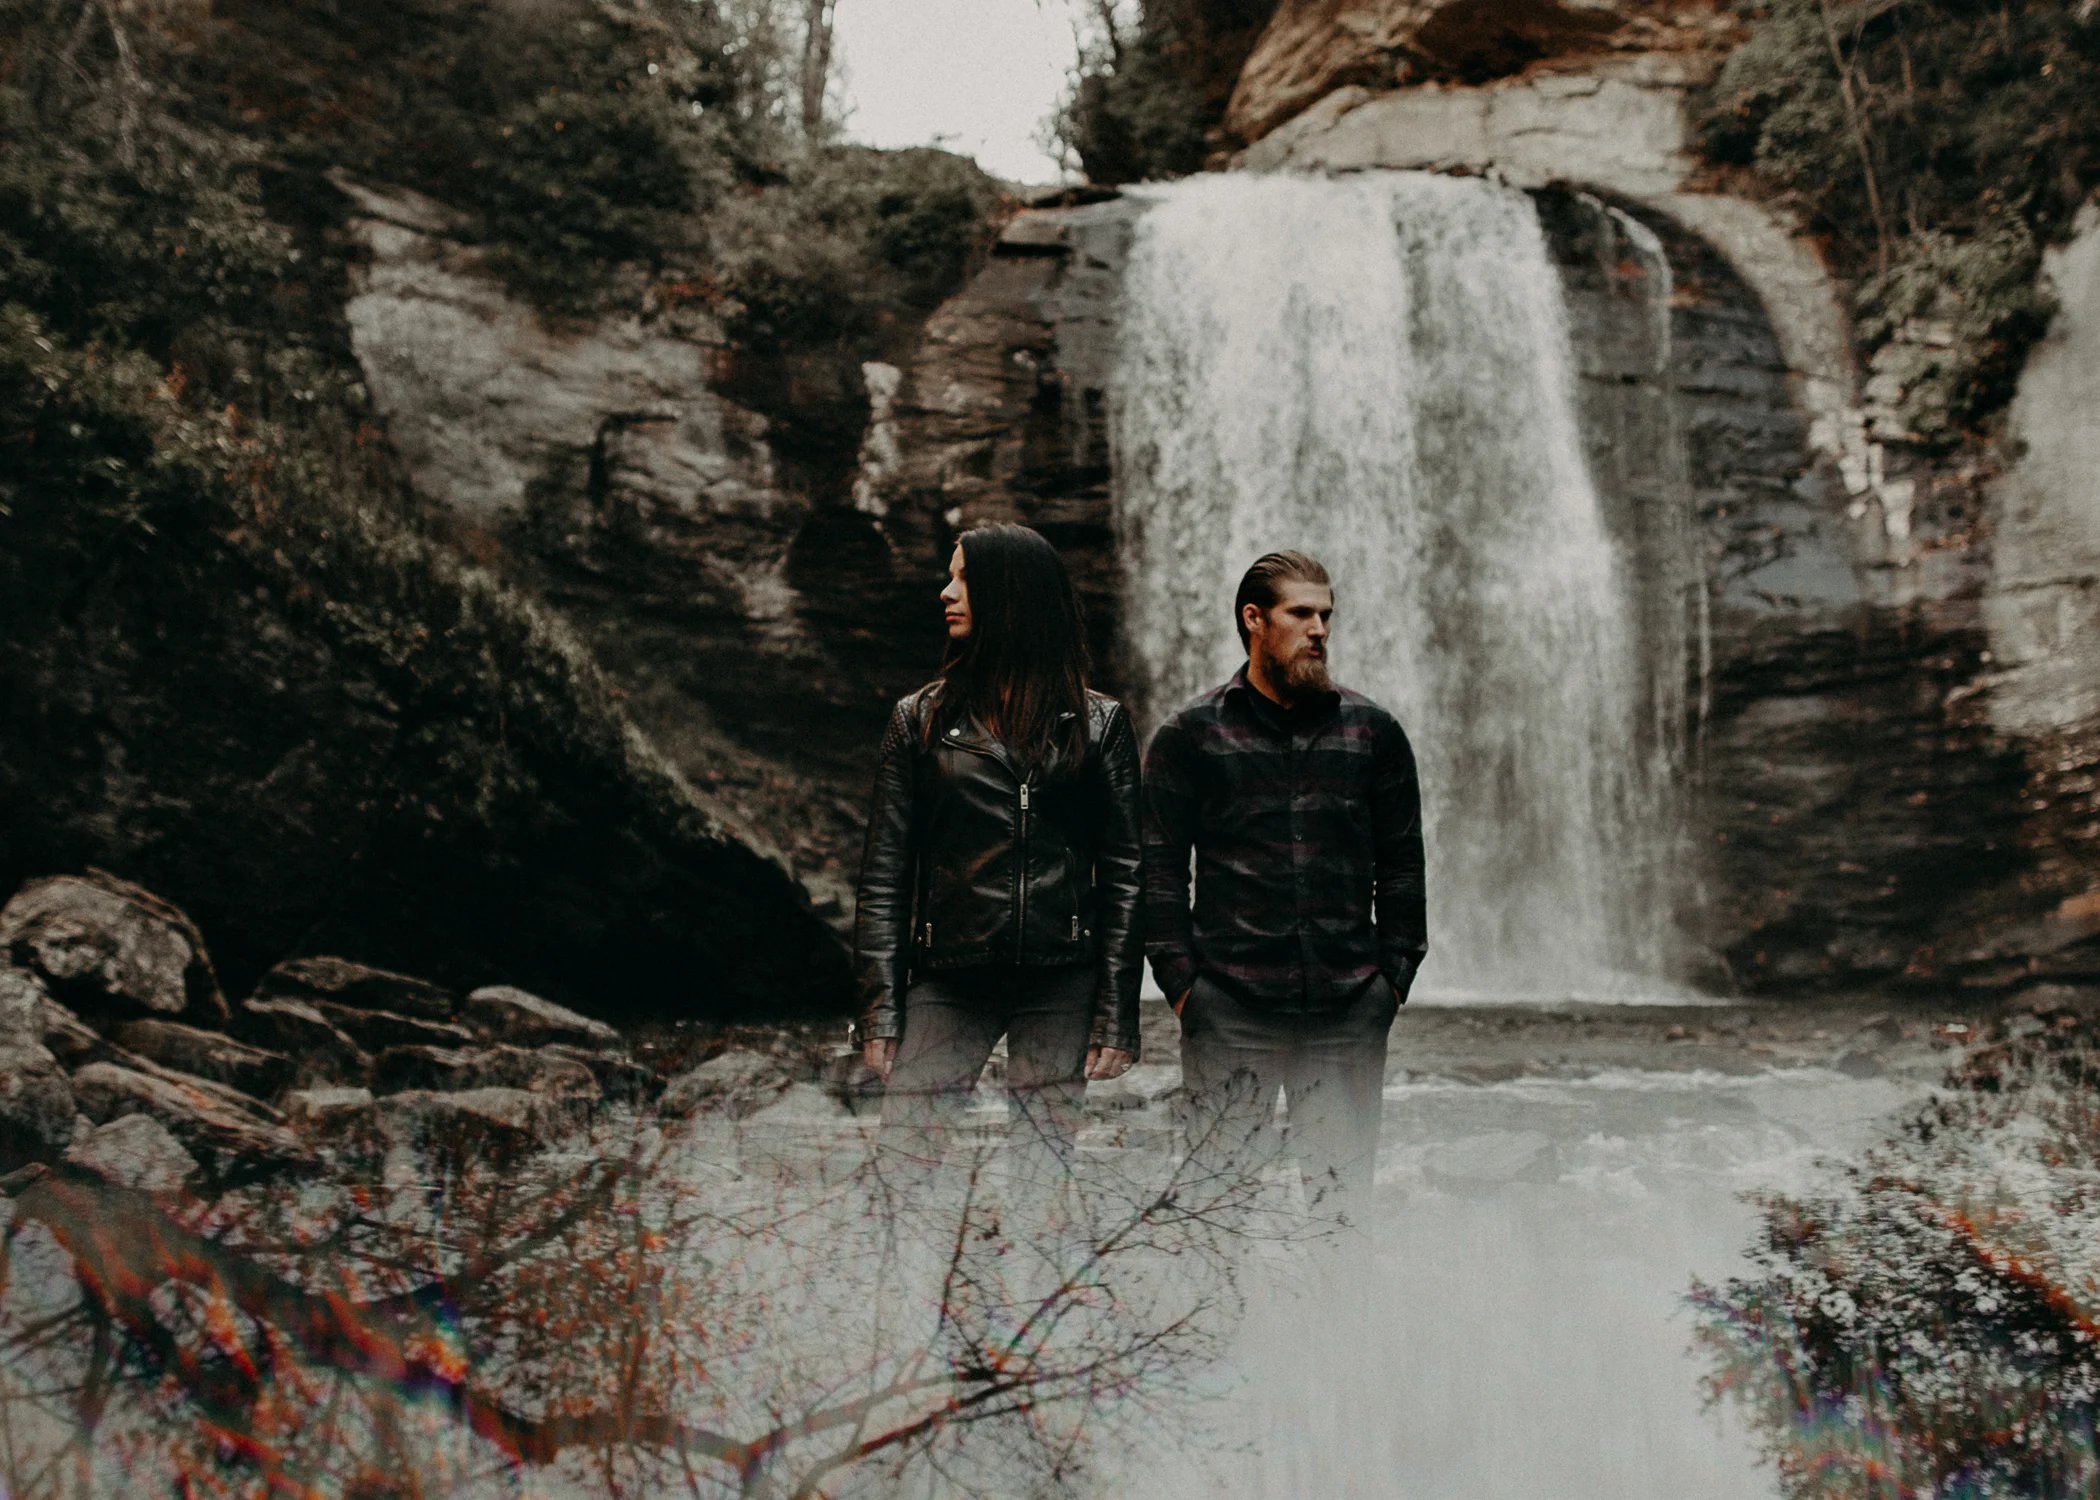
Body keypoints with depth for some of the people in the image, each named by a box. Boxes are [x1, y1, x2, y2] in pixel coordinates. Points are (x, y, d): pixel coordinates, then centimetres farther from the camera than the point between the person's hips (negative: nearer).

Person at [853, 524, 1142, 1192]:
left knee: (1044, 1167, 3)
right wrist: (880, 1009, -2)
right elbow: (884, 872, 7)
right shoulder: (921, 717, 10)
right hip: (948, 979, 1)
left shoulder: (1097, 724, 7)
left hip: (1061, 985, -1)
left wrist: (1116, 1014, -2)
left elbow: (1124, 872, 5)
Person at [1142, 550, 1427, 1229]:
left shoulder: (1374, 732, 11)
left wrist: (1396, 975, 6)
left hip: (1350, 1012, 2)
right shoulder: (1191, 735, 5)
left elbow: (1402, 865, 14)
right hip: (1229, 1010, -2)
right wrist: (1180, 981, -3)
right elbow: (1158, 868, 4)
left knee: (1343, 1196, 5)